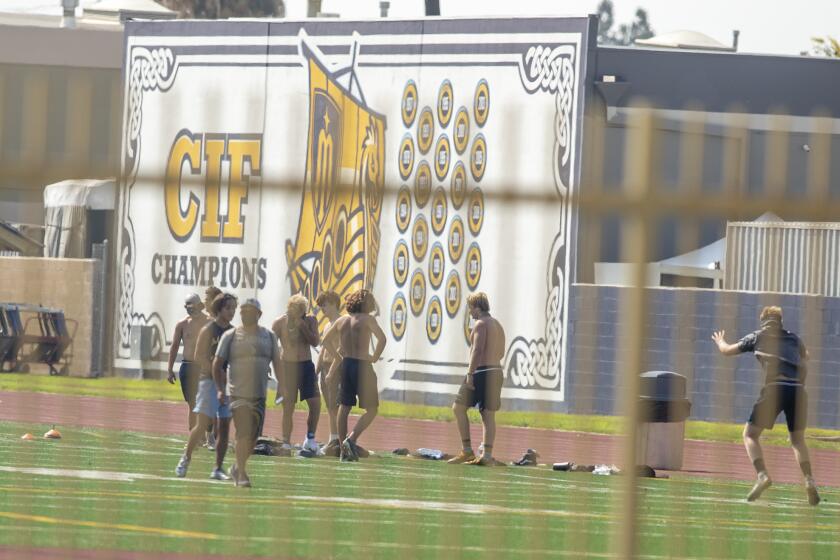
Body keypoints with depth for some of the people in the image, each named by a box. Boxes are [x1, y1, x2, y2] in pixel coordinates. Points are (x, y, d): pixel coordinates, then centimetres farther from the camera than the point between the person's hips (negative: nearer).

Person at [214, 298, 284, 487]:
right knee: (243, 434, -14)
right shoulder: (231, 336, 1)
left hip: (259, 394, 4)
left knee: (252, 437, 8)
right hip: (238, 394, -4)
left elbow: (277, 364, 15)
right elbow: (217, 364, 1)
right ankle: (241, 474, -9)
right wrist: (221, 389, -9)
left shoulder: (268, 336, 10)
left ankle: (237, 468, 27)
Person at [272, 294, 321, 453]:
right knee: (288, 407, -3)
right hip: (288, 366, -3)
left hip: (306, 365, 3)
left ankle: (310, 438, 9)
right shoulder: (280, 323, -5)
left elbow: (315, 342, -9)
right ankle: (286, 443, 3)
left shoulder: (310, 321, 2)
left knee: (315, 403, -5)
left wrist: (303, 327, -19)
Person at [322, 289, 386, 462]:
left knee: (344, 407, 12)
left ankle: (344, 450, 12)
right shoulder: (366, 319, -5)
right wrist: (374, 357, -7)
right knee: (372, 409, 2)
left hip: (345, 364, 6)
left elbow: (326, 340, 22)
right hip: (362, 366, -6)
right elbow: (381, 338, -19)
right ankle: (351, 439, -16)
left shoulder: (341, 321, 12)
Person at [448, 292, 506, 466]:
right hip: (496, 372, 9)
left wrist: (470, 373, -23)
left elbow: (477, 349, -20)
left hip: (481, 372, -8)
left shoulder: (481, 324, -10)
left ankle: (467, 450, -8)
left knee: (458, 407, -2)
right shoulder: (497, 325, 17)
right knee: (488, 414, 5)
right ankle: (487, 455, -1)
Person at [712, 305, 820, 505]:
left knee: (750, 434, 6)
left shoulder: (757, 337, 15)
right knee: (798, 439, 19)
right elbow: (805, 356, 46)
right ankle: (809, 481, -1)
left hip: (774, 388, -3)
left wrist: (720, 341, 48)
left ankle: (762, 475, -17)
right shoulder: (793, 338, 24)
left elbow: (727, 350, 26)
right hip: (798, 390, 3)